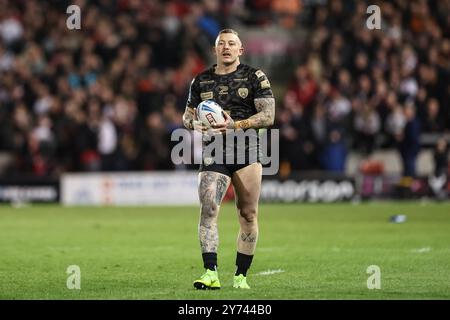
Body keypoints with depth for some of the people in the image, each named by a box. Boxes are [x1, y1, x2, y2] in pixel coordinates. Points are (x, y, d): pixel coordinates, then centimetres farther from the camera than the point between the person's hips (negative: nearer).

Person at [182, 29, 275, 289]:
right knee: (208, 208, -16)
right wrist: (195, 124, -3)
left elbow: (268, 116, -2)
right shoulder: (201, 81, 14)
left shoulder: (255, 77, 4)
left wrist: (236, 125, -16)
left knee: (248, 214, 0)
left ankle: (241, 275, 11)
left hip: (247, 150, -1)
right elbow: (188, 115, 22)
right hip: (213, 154, 1)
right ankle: (211, 273, -21)